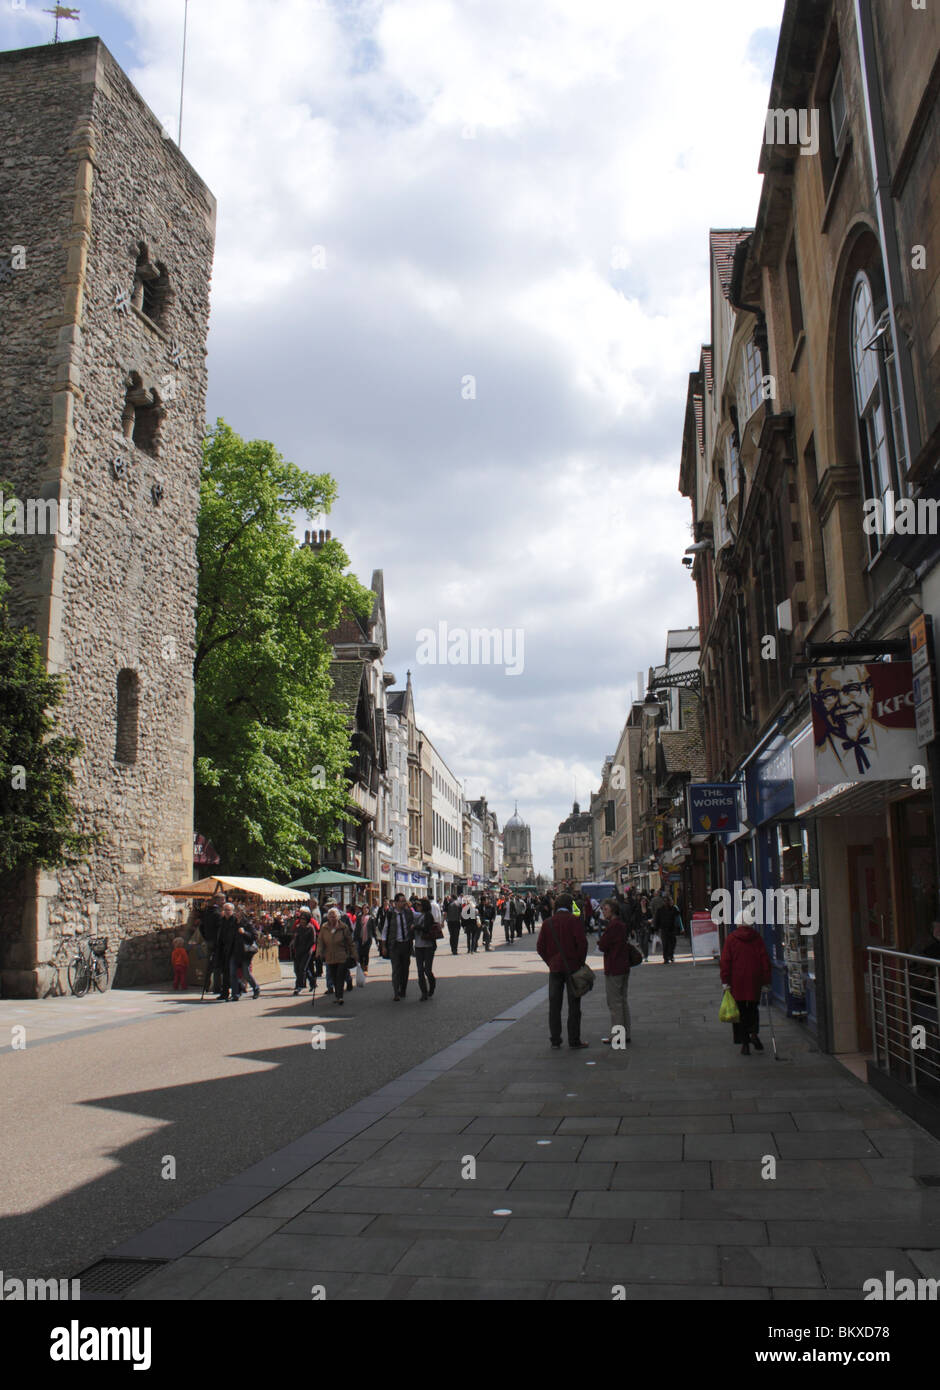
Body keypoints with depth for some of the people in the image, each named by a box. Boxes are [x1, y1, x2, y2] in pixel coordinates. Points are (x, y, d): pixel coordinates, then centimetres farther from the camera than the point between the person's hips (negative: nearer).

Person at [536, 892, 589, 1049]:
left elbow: (540, 946, 1)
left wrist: (550, 962, 9)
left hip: (554, 968, 3)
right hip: (572, 967, -3)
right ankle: (574, 1040, 7)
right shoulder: (575, 920, -7)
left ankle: (555, 1040, 11)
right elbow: (582, 943, -15)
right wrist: (581, 962, -3)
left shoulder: (547, 923, 3)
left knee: (554, 1005, 9)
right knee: (573, 1005, 5)